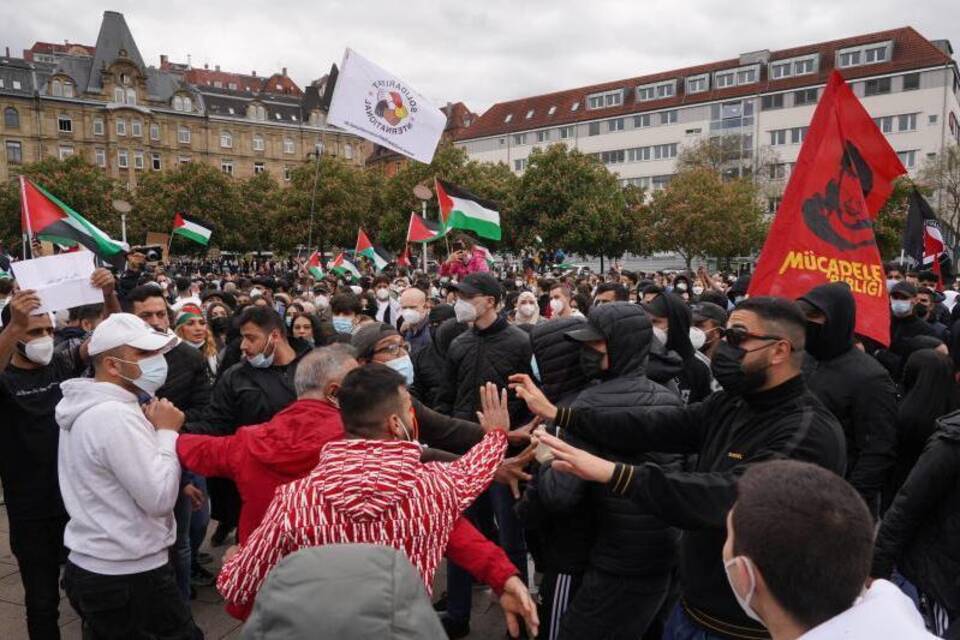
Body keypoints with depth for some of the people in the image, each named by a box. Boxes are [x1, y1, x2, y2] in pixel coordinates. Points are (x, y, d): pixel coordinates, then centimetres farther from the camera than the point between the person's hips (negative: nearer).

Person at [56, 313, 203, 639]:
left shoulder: (87, 408, 8)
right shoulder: (117, 416, -24)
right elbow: (160, 499, -24)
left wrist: (153, 430, 6)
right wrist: (167, 431, -16)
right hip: (130, 575, -10)